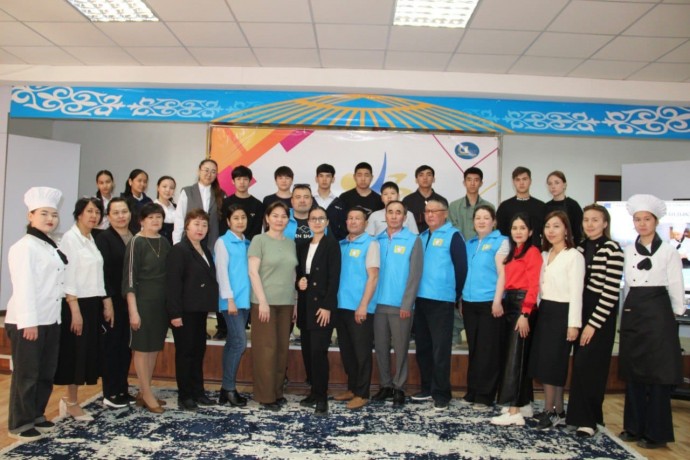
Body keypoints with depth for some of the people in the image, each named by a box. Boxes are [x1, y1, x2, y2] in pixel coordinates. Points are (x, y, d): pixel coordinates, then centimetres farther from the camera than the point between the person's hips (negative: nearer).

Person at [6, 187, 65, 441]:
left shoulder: (52, 247, 14)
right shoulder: (24, 246, -12)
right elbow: (23, 286, -20)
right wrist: (28, 322, -24)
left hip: (50, 320, 8)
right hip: (27, 321, -8)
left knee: (46, 373, 14)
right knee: (25, 374, 2)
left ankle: (36, 415, 28)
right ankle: (19, 423, 15)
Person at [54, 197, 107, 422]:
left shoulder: (91, 240, 13)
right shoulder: (70, 238, -10)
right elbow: (67, 276, -16)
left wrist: (105, 302, 11)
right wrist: (75, 309, -20)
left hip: (92, 303, 8)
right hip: (76, 303, -8)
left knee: (88, 352, 10)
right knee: (75, 353, 0)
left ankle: (70, 400, 21)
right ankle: (72, 403, 12)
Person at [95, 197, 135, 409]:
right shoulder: (104, 238, -6)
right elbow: (102, 271, -12)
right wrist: (107, 300, -17)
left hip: (130, 301, 5)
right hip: (113, 301, -5)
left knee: (126, 346, 11)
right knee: (111, 346, 3)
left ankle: (122, 390, 22)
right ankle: (110, 394, 12)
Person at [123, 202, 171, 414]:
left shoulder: (164, 242, 9)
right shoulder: (136, 242, -8)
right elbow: (129, 277, -11)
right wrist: (133, 310, -16)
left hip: (162, 301, 6)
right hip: (143, 301, -6)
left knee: (155, 347, 11)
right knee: (142, 347, 1)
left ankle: (143, 392, 22)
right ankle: (147, 394, 10)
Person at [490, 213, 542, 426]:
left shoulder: (532, 252, -6)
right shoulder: (512, 253, 18)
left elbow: (533, 286, -13)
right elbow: (507, 281, 13)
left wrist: (525, 313, -19)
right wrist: (502, 304, 3)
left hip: (523, 306, -8)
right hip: (509, 304, 8)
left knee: (515, 357, -9)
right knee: (517, 355, 13)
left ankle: (514, 411, -6)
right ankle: (525, 404, 23)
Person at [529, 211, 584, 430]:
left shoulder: (574, 256, -10)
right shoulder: (544, 255, 14)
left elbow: (576, 292, -14)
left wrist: (574, 323, -17)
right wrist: (538, 309, 9)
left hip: (561, 313, -8)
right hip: (544, 311, 8)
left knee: (551, 364, -2)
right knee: (542, 363, 9)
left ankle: (550, 412, 12)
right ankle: (557, 411, 20)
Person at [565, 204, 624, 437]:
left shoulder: (612, 249, -11)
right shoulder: (581, 248, 10)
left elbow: (611, 291, -14)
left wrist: (593, 323, -14)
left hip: (601, 315, -6)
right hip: (581, 312, 6)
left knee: (587, 365, -7)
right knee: (580, 365, 10)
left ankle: (587, 420, 5)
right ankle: (580, 415, 21)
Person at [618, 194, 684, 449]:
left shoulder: (669, 251, -3)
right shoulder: (628, 251, 8)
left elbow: (676, 288, -1)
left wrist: (675, 314, 1)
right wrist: (628, 310, 9)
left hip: (658, 314, -4)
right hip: (631, 314, 5)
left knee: (657, 375, 0)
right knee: (632, 373, 10)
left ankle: (656, 432, 11)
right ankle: (634, 426, 21)